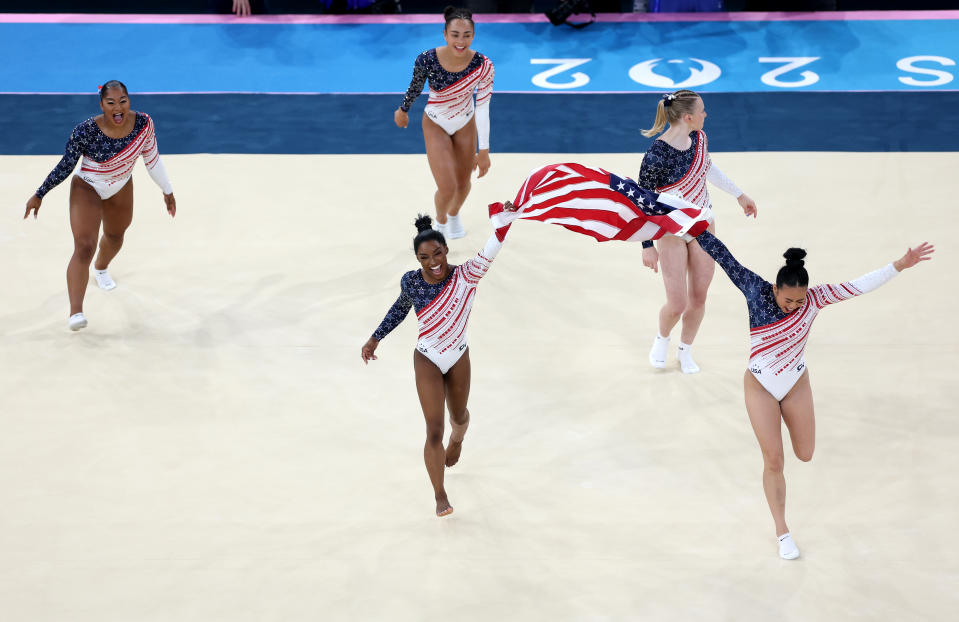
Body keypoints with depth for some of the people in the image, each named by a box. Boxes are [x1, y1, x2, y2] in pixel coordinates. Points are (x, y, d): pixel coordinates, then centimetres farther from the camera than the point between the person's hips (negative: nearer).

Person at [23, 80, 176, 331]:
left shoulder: (143, 123, -23)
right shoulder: (85, 131, -32)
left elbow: (152, 158, -5)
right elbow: (65, 166, -18)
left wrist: (167, 190, 5)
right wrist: (39, 195, -11)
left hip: (121, 188, 4)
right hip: (87, 189, -4)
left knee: (115, 236, 28)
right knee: (84, 248, -18)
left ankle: (101, 269, 63)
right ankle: (76, 312, -23)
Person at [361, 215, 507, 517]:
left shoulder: (465, 276, -22)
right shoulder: (411, 281, -16)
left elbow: (489, 252, -41)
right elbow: (401, 306, 7)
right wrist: (375, 338, 12)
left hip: (458, 358, 1)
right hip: (427, 361, -1)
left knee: (458, 416, 26)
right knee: (434, 431, -7)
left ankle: (457, 440, 64)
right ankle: (440, 496, 4)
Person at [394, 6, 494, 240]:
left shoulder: (482, 66, -29)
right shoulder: (427, 60, -31)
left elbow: (483, 109, -23)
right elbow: (415, 86, -9)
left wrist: (483, 151, -20)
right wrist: (403, 110, 10)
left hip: (465, 124, 2)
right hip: (435, 125, -2)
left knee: (463, 183, 17)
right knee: (447, 188, -9)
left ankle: (454, 215, 54)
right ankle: (440, 221, 28)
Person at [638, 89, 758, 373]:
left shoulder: (698, 138, -8)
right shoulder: (656, 156, -28)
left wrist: (739, 194, 23)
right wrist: (647, 246, -16)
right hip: (671, 231, -6)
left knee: (698, 297, 10)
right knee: (677, 304, -2)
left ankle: (685, 351, 33)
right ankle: (662, 339, 33)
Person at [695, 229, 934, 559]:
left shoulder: (814, 299, -18)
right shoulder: (757, 291, -21)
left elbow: (857, 286, -21)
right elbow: (726, 259, -21)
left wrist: (899, 265, -27)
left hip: (797, 386, 2)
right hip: (760, 388, -2)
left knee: (805, 455, 12)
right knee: (773, 461, -1)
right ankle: (782, 532, 15)